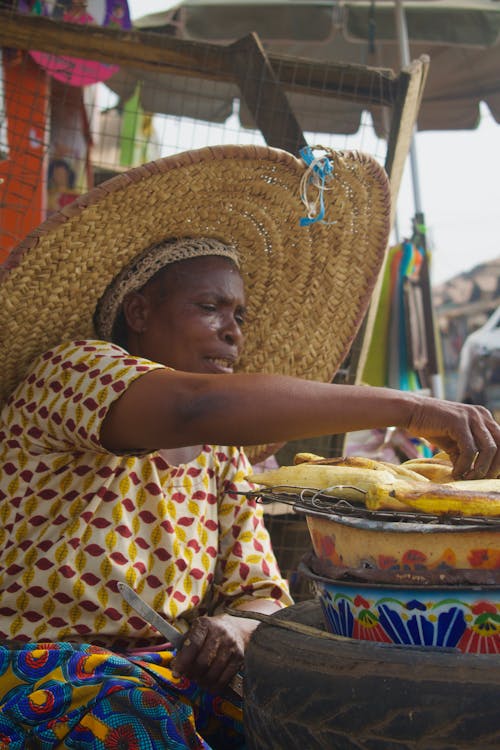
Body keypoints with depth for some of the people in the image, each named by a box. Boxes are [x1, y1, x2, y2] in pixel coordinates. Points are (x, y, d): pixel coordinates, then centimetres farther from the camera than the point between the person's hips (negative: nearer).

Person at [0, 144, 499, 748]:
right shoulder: (68, 370, -8)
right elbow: (193, 407, -30)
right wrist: (405, 407, -32)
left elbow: (263, 596, 12)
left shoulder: (221, 459, 14)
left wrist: (239, 625, -15)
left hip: (170, 676, 6)